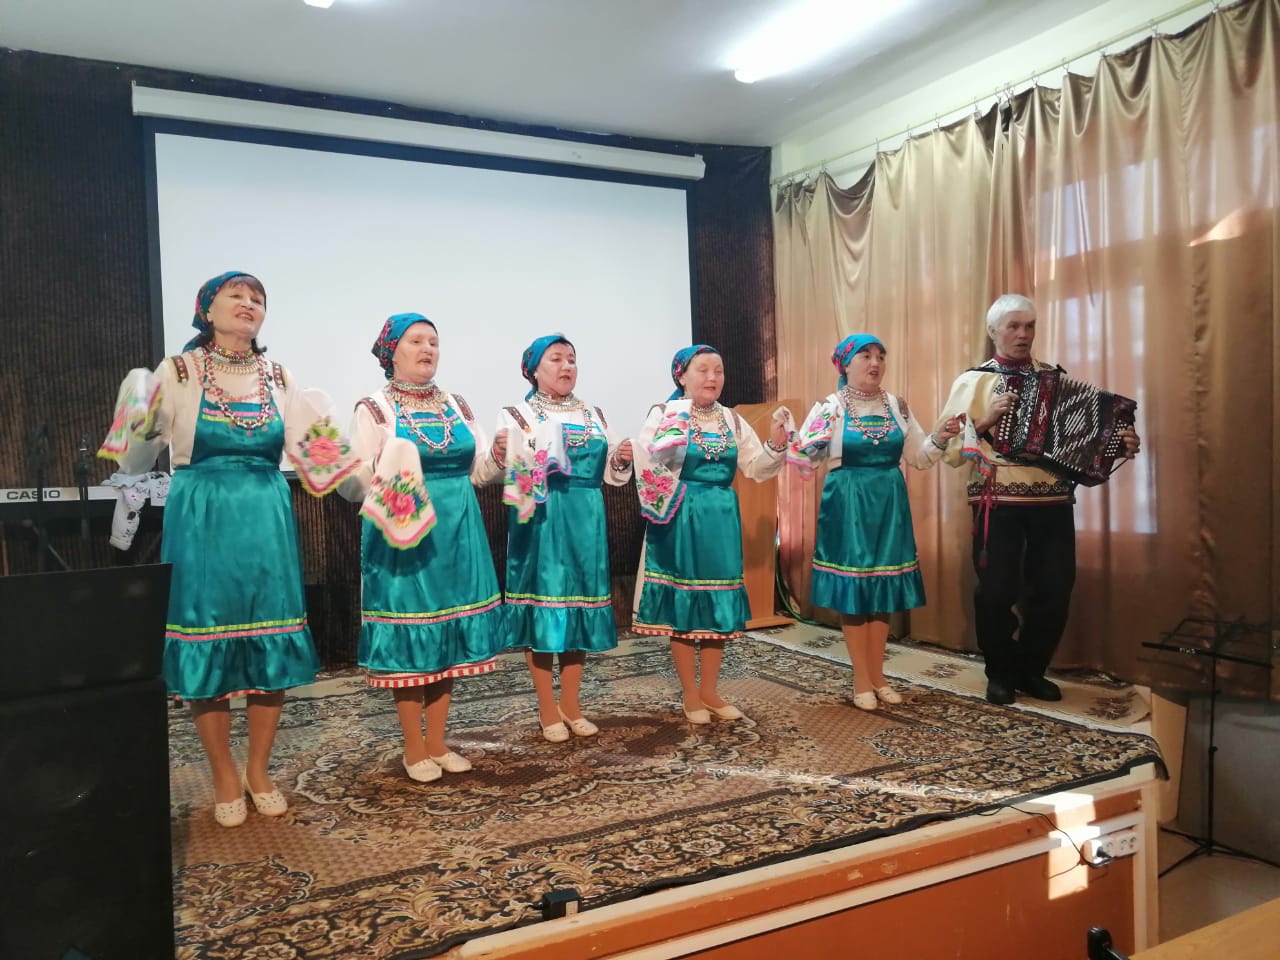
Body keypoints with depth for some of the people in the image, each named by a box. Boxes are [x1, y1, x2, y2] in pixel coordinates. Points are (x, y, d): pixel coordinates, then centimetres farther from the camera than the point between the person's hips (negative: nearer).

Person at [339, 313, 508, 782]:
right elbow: (353, 482, -9)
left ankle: (438, 742, 23)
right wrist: (384, 484, -29)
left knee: (448, 634, 9)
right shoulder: (374, 408, -3)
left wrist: (498, 454, -5)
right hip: (401, 533, -5)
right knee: (407, 637, 1)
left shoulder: (457, 406, 11)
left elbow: (477, 472, 15)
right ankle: (414, 748, 17)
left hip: (455, 532, 5)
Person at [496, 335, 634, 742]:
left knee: (579, 605, 9)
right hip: (540, 521, -4)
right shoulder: (517, 415, 0)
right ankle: (548, 710, 13)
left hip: (585, 522, 5)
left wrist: (622, 460, -4)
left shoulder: (594, 415, 14)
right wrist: (535, 460, -30)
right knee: (542, 606, -1)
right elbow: (504, 471, -12)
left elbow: (611, 474, 16)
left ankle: (571, 705, 22)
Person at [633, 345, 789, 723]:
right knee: (682, 604, 2)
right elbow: (647, 464, -19)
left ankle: (709, 690, 24)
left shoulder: (732, 420, 9)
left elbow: (756, 469, 7)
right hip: (681, 519, -5)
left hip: (721, 518, 5)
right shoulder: (665, 415, -6)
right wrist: (670, 441, -35)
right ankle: (690, 694, 17)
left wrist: (776, 444, -10)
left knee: (719, 605, 9)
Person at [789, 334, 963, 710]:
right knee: (852, 588, 0)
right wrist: (798, 444, -29)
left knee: (884, 587, 9)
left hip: (889, 503, 4)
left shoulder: (898, 406, 7)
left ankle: (877, 676, 23)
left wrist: (939, 439, -7)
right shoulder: (829, 407, -4)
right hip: (847, 505, -4)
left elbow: (918, 457, 11)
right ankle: (861, 680, 13)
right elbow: (804, 457, -8)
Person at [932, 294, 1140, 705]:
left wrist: (1118, 444, -6)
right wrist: (985, 421, -18)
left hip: (1053, 501, 3)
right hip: (999, 502, -3)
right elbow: (949, 447, -4)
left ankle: (1031, 670, 25)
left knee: (1054, 590, 6)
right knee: (996, 591, 0)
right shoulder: (973, 380, 1)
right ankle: (1000, 672, 20)